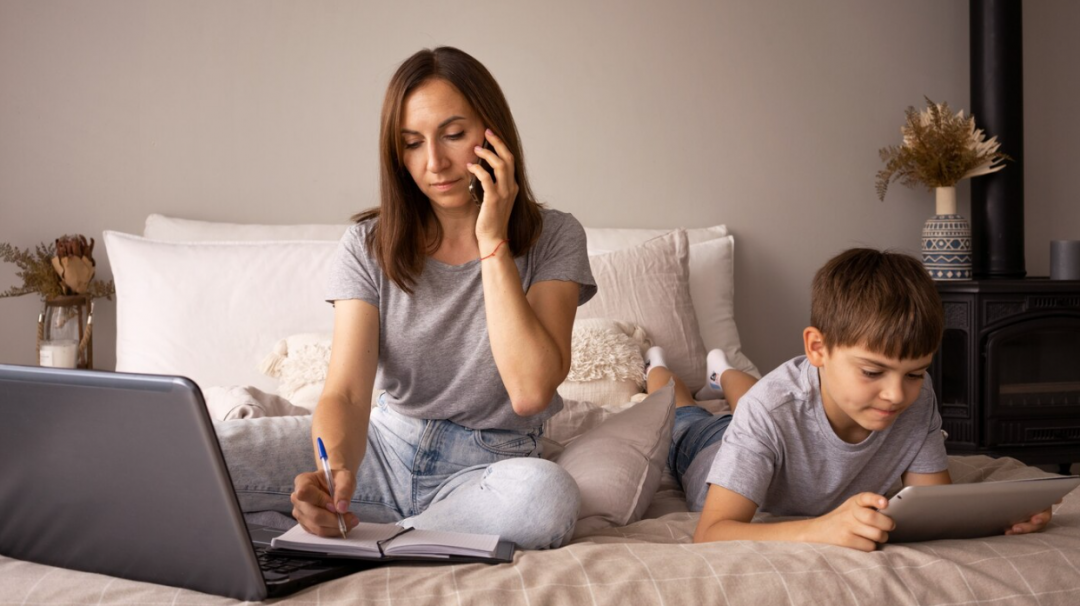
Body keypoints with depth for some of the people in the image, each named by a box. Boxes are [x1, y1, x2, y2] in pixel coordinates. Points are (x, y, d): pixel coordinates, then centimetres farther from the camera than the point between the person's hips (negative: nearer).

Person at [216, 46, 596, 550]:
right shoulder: (369, 245, -2)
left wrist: (492, 241, -19)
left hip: (486, 469, 0)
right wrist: (335, 473, -37)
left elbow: (531, 391, -20)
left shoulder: (553, 239, -6)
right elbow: (346, 392, -13)